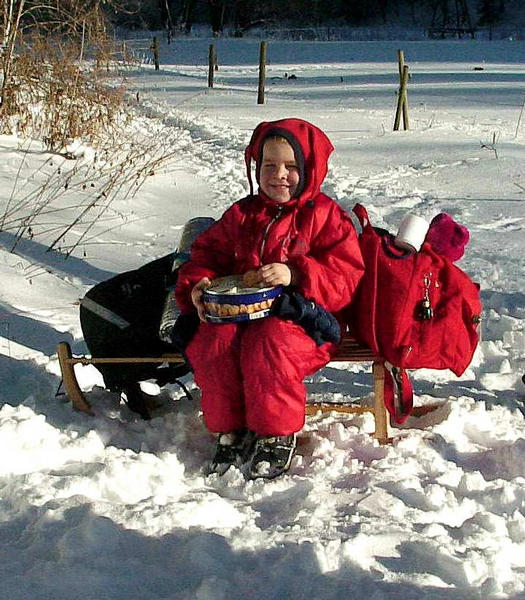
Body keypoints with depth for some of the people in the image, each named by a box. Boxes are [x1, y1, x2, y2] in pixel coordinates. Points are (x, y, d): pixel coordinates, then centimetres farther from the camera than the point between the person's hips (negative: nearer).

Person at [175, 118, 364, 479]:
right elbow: (209, 253, 21)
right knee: (213, 342, -27)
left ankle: (277, 435, -17)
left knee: (268, 342, -37)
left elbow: (347, 276, -8)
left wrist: (296, 275, -24)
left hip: (302, 315, -4)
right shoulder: (242, 214, 15)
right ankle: (229, 430, -10)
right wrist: (198, 284, -3)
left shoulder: (325, 215, 1)